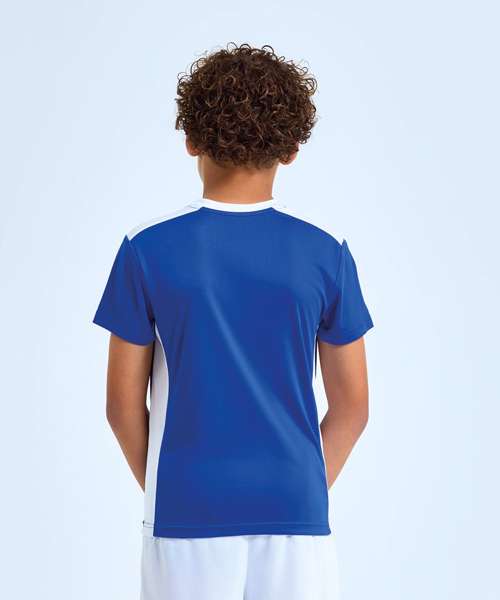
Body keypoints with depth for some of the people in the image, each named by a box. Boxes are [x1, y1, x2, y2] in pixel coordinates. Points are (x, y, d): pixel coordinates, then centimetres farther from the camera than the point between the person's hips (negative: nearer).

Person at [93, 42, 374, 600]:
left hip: (188, 515, -1)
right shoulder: (325, 253, -3)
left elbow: (123, 403, -1)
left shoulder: (148, 250, -6)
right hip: (294, 514, 1)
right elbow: (352, 406, 1)